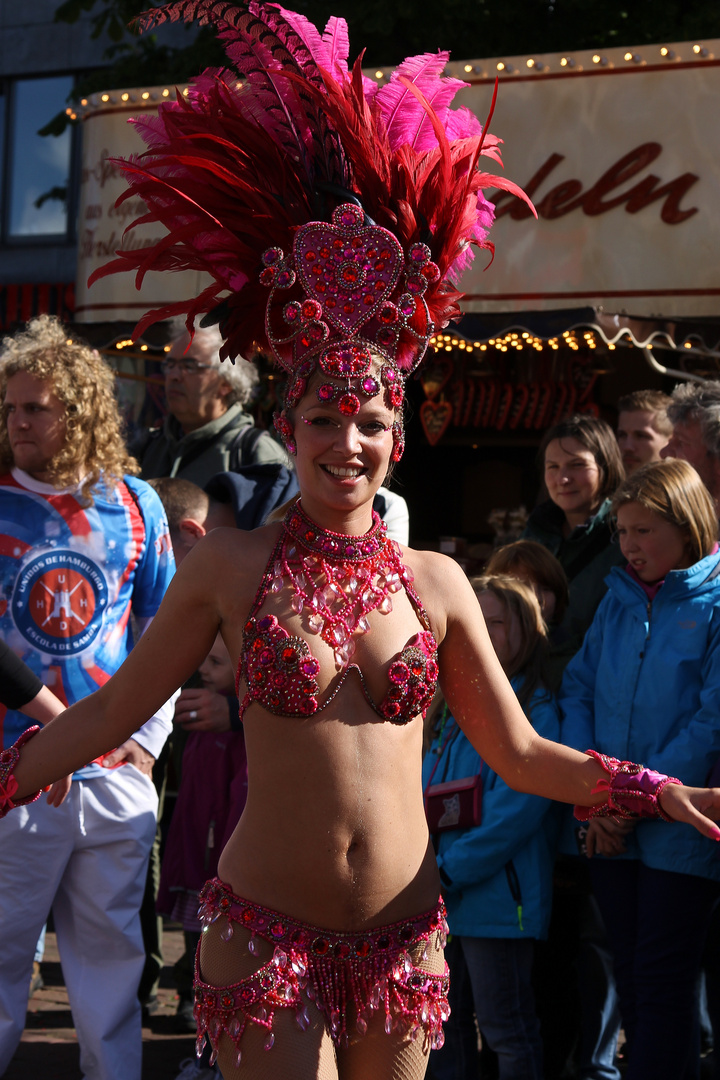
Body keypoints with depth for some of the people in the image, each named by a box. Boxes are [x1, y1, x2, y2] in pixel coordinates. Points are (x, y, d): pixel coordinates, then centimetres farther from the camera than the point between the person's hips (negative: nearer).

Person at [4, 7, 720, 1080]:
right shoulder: (229, 566, -2)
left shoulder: (435, 581, 4)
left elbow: (521, 753, 10)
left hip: (403, 935, 3)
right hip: (267, 930, -2)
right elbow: (105, 715, 4)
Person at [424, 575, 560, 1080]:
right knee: (444, 1020, 15)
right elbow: (423, 789, 14)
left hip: (497, 899, -8)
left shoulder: (535, 710, -10)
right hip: (441, 897, 8)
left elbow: (517, 806, -19)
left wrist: (451, 868, -20)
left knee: (506, 1029, 0)